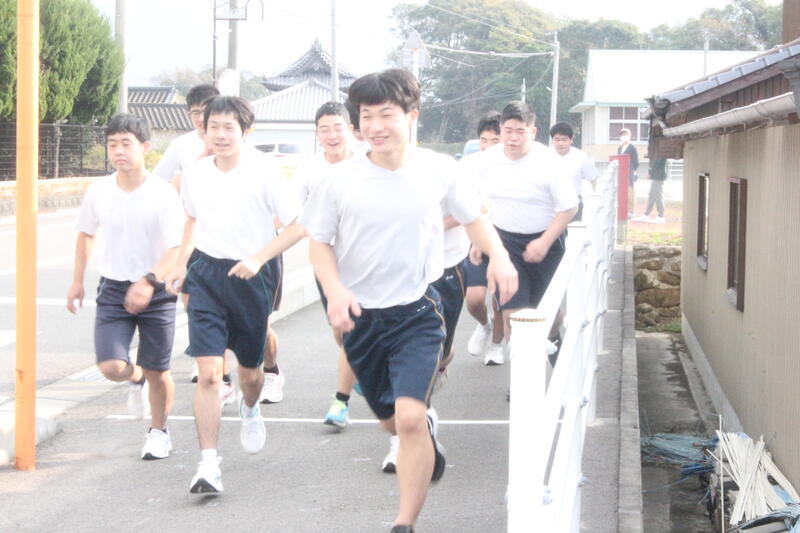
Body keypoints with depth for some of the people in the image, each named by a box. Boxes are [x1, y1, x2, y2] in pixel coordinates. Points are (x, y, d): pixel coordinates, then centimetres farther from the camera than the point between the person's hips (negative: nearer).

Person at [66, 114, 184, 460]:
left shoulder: (163, 194, -13)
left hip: (156, 292, -2)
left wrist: (149, 281, -33)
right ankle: (137, 378, 24)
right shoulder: (99, 192, -2)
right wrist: (77, 281, 17)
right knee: (111, 367, -14)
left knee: (158, 371, 6)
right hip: (113, 289, 2)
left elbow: (176, 250, -17)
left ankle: (158, 432, 32)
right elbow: (85, 234, 16)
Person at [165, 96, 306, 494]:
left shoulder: (264, 173, -10)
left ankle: (250, 410, 53)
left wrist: (258, 258, -17)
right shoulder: (194, 174, 2)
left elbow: (298, 225, -7)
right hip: (206, 274, 1)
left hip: (250, 277, -1)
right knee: (208, 372, -13)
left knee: (250, 371, 15)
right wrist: (181, 264, 14)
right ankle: (208, 464, -12)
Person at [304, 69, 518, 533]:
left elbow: (473, 217, 11)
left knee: (409, 417, -19)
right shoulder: (341, 179, -8)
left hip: (417, 312, -2)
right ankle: (429, 429, 55)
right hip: (360, 315, 2)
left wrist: (499, 256, -8)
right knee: (391, 421, 18)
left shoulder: (438, 169, -6)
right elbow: (320, 242, 2)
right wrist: (335, 291, -16)